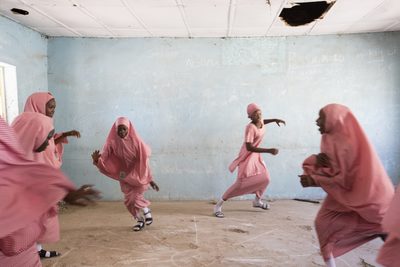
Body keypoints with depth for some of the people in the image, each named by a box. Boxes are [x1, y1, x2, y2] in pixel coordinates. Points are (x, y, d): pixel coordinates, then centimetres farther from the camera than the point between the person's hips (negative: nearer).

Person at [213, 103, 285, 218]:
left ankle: (257, 201, 41)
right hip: (247, 156, -9)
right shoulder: (250, 127, -27)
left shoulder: (260, 122, -2)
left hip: (255, 155, 9)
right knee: (241, 183, -13)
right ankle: (218, 205, -6)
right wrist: (269, 150, -36)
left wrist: (274, 120, 15)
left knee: (265, 178, 15)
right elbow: (249, 147, -34)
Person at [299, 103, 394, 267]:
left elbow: (344, 178, -25)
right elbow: (329, 166, 3)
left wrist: (314, 181, -24)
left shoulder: (349, 142, -26)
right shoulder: (330, 138, 1)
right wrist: (317, 160, -20)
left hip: (362, 196, -8)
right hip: (342, 194, 8)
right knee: (324, 223, 6)